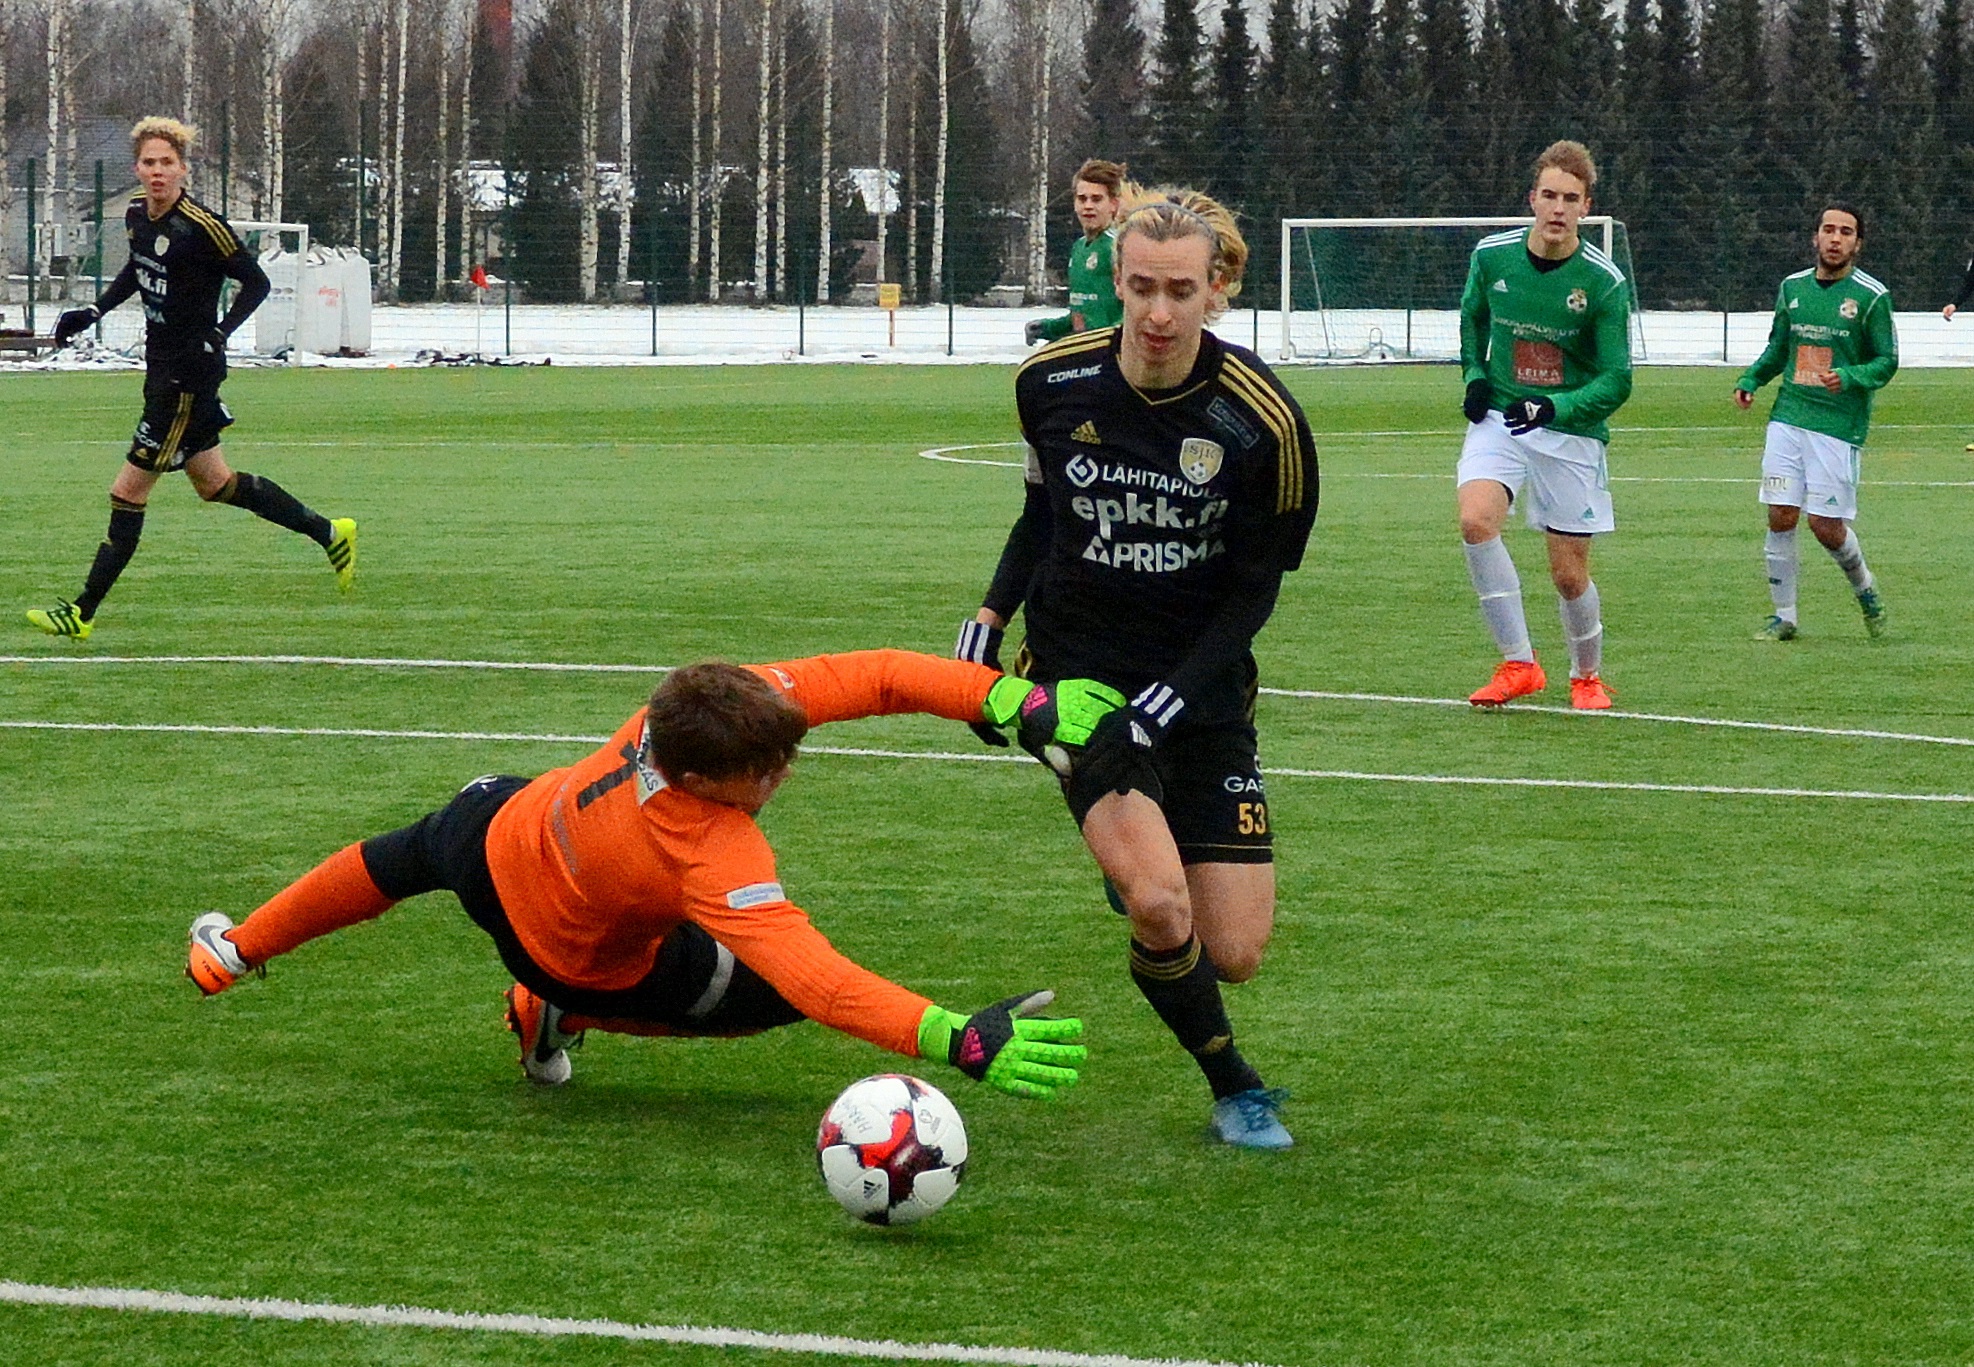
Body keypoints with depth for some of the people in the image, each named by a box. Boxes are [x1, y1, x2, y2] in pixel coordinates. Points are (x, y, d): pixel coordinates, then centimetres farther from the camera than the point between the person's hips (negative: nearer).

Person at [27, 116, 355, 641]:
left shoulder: (201, 226, -20)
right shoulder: (136, 213, 3)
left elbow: (256, 282, -14)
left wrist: (218, 335, -25)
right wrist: (94, 312, 16)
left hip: (189, 373, -9)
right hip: (161, 364, 9)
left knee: (128, 491, -4)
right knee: (214, 484, 19)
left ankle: (84, 611, 4)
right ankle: (328, 533, 32)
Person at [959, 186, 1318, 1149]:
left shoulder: (1264, 422, -16)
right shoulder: (1052, 382, -9)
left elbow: (1254, 590, -8)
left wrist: (1170, 698, -19)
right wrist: (992, 616, 2)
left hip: (1200, 690, 1)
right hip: (1079, 671, -1)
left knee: (1232, 955, -1)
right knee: (1159, 906, -24)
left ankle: (1136, 870, 35)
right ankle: (1235, 1088, 3)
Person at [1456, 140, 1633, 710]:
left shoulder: (1604, 282, -13)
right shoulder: (1493, 255, -4)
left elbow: (1616, 382, -10)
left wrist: (1554, 408, -26)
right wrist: (1474, 375, 2)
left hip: (1571, 430, -2)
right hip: (1498, 417, 2)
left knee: (1569, 573, 2)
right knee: (1476, 519, -25)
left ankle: (1587, 675, 31)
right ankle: (1518, 664, -14)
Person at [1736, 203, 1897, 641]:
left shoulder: (1872, 296, -3)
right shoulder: (1793, 287, 11)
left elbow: (1886, 362, -2)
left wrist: (1848, 377, -21)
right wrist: (1750, 379, 5)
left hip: (1840, 425, -4)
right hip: (1787, 419, 4)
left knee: (1826, 525, -5)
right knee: (1780, 517, -2)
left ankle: (1866, 592, 24)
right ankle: (1783, 616, 9)